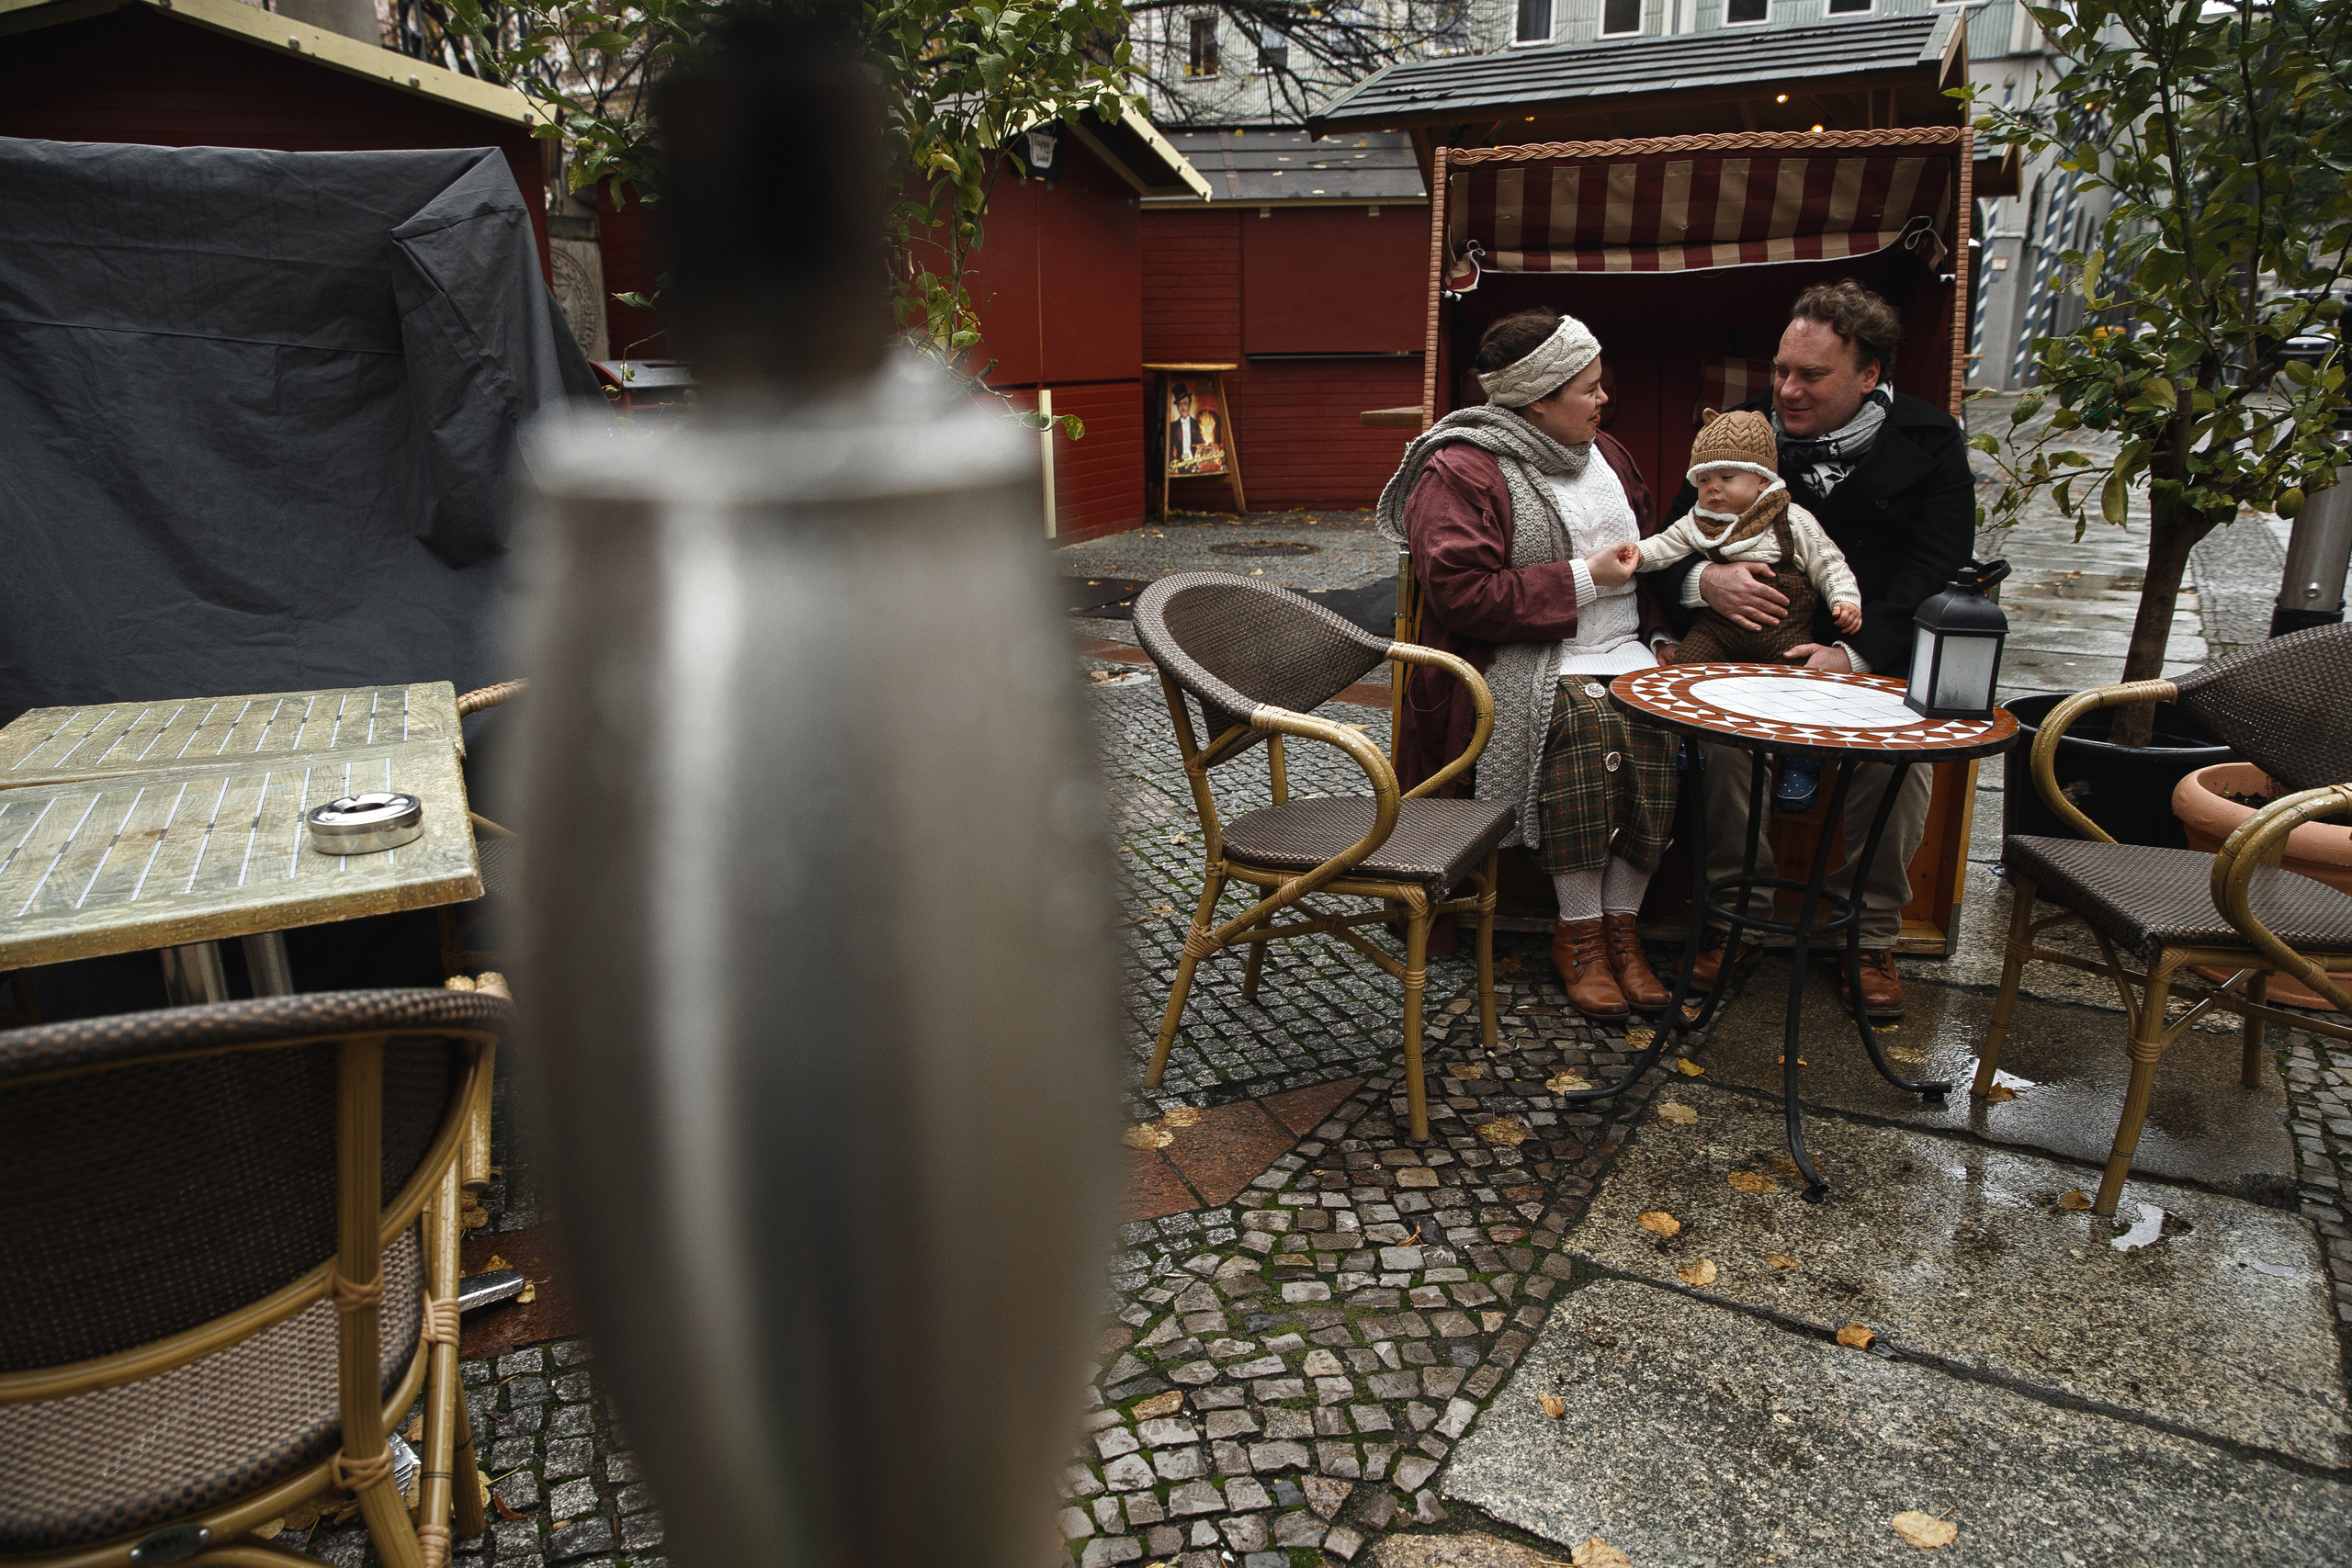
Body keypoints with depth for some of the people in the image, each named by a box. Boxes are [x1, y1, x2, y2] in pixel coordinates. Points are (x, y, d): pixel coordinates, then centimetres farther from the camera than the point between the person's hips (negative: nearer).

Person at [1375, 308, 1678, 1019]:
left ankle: (1620, 924, -11)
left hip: (1622, 653, 6)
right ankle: (1578, 933, -17)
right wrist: (1582, 580, -13)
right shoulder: (1458, 471, -5)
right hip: (1525, 661, -6)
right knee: (1586, 722, -35)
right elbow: (1459, 592, -17)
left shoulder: (1606, 456, 20)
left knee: (1662, 730, -25)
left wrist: (1655, 637, 12)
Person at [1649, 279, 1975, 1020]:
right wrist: (1704, 579, -19)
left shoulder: (1928, 440, 5)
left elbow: (1939, 566, -5)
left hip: (1879, 657, 0)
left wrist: (1856, 652, -20)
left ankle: (1870, 937, -6)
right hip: (1758, 648, 1)